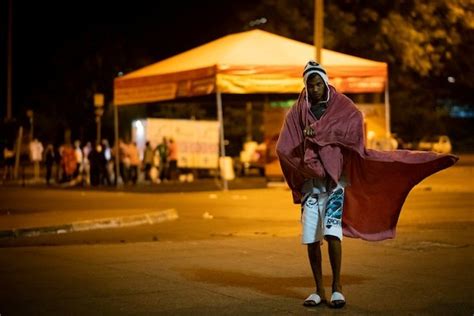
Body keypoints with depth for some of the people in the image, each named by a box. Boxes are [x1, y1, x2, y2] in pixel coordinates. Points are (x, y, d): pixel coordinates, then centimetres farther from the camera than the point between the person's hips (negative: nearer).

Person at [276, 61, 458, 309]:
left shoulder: (342, 106, 3)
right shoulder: (296, 112, 6)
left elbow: (354, 122, -18)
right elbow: (283, 148, -1)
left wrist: (319, 130, -24)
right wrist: (305, 162, -14)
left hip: (335, 178, -2)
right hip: (310, 181, 2)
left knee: (331, 231, -17)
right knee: (310, 237, 0)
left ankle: (337, 287, -5)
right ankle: (319, 290, 13)